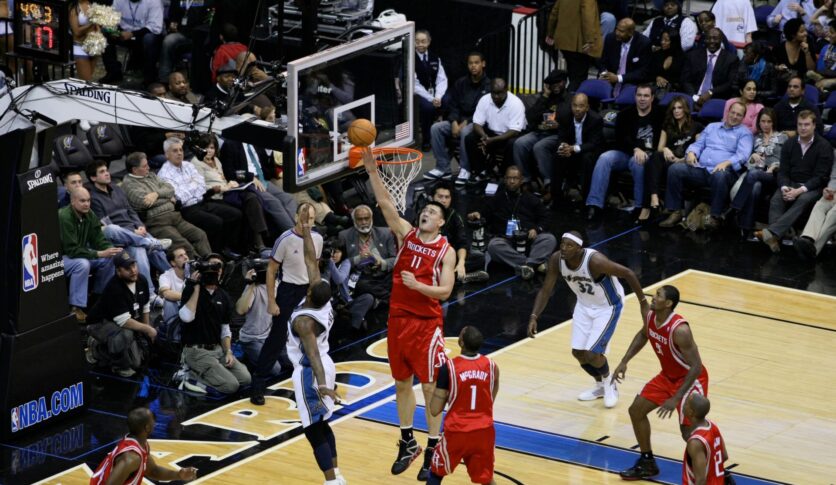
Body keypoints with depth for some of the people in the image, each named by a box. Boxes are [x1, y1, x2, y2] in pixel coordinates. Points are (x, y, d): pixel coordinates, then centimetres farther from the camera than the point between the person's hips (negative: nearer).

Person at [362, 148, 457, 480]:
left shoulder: (446, 251, -6)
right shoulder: (406, 234, 3)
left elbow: (445, 291, -13)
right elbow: (385, 202, -7)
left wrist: (418, 286, -28)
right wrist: (372, 170, -18)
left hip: (427, 324, -4)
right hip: (398, 318, 4)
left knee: (430, 387, -1)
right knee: (402, 383, 13)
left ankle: (433, 451, 6)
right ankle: (407, 444, 26)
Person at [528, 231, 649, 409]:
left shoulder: (595, 261, -36)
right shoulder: (556, 260, -20)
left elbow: (627, 273, -26)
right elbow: (545, 290, -10)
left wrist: (643, 303, -22)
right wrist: (534, 317, -22)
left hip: (607, 307, -6)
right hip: (585, 305, 6)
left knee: (591, 354, -13)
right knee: (578, 352, 8)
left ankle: (609, 382, 19)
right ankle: (600, 386, 35)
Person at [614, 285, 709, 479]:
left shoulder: (679, 330, -35)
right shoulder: (650, 317, -11)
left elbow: (696, 367, -31)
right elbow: (643, 335, 15)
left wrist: (675, 399, -32)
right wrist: (624, 361, 7)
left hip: (691, 379, -8)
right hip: (668, 376, 9)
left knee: (689, 432, -12)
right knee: (636, 410, 11)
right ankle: (647, 463, 25)